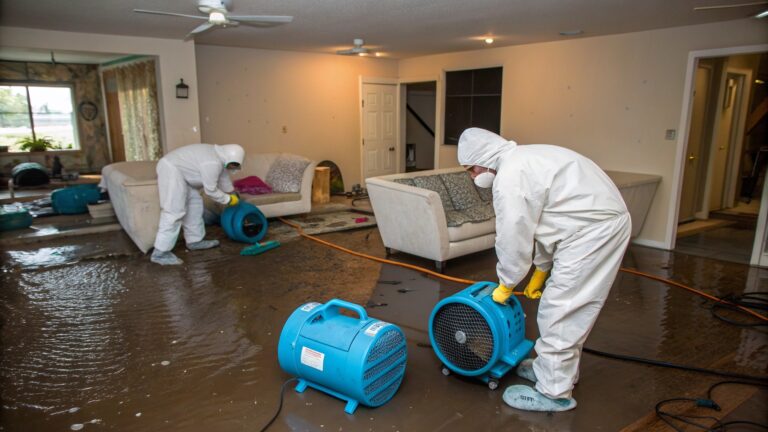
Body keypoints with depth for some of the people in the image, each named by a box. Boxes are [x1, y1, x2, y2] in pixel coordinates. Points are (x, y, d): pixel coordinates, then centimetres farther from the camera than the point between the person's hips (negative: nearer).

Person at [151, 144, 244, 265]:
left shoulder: (217, 156, 10)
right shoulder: (212, 163, -22)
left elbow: (223, 176, 26)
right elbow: (211, 190, -15)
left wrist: (232, 193, 37)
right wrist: (228, 200, -1)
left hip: (175, 169, 11)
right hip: (171, 170, -11)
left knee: (194, 202, 15)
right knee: (174, 212, -13)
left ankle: (195, 241, 24)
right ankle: (160, 253, -12)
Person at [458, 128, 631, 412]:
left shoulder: (509, 176, -16)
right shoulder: (521, 160, 17)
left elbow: (513, 238, -13)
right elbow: (537, 225, 21)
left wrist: (506, 284, 2)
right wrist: (541, 270, 24)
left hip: (594, 229, -11)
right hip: (604, 221, 11)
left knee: (560, 312, -3)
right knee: (569, 308, 20)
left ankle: (554, 392, 9)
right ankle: (558, 369, 35)